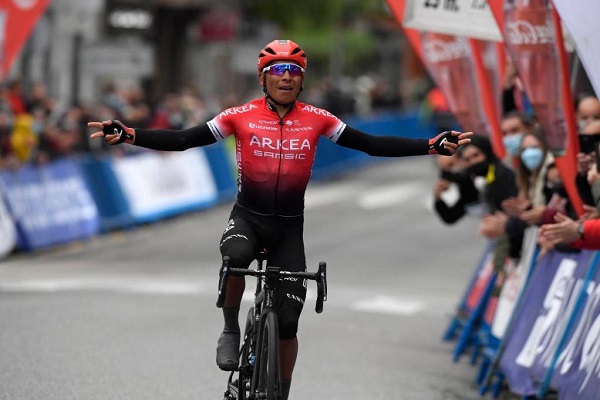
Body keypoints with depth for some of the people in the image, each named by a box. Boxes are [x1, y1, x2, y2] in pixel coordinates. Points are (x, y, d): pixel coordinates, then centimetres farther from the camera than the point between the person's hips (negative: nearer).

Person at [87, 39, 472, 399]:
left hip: (289, 225, 1)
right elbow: (182, 140, -12)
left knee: (288, 322, 0)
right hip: (247, 216, -1)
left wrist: (434, 146, -12)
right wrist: (126, 135, -23)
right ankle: (231, 330, -12)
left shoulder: (317, 119, -6)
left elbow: (374, 145, -4)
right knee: (234, 257, -37)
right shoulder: (241, 116, -10)